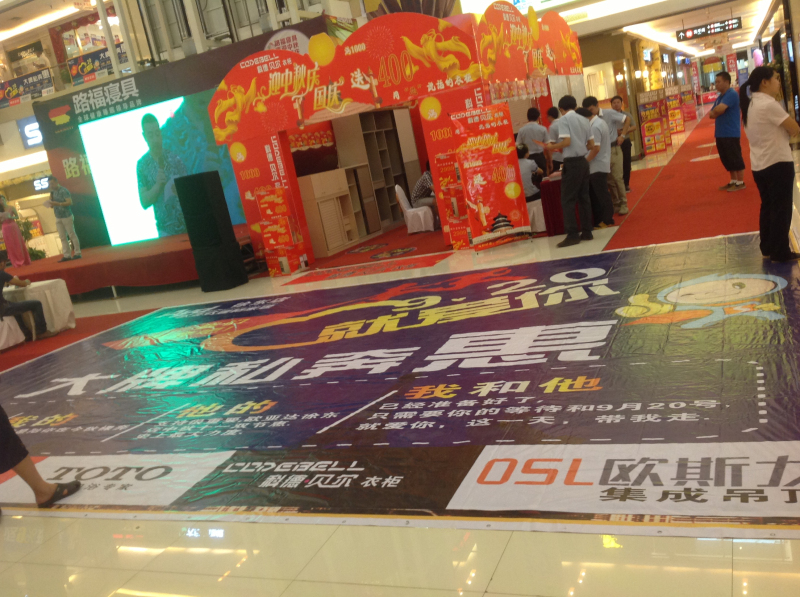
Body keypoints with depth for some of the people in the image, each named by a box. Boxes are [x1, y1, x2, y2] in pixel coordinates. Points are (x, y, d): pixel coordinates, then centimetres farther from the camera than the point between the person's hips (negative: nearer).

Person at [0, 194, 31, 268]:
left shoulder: (11, 208, 0)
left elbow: (17, 217, 4)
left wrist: (10, 217, -12)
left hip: (13, 227, -1)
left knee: (18, 244, 3)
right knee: (10, 246, 3)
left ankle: (23, 261, 11)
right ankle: (16, 262, 9)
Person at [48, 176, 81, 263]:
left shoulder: (63, 191, -11)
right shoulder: (53, 192, 11)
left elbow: (70, 202, -21)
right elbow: (52, 205, 14)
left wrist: (58, 204, -29)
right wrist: (51, 194, 0)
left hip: (66, 216, -7)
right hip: (58, 218, 7)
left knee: (72, 235, 0)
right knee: (62, 237, 5)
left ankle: (77, 253, 6)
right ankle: (67, 255, 6)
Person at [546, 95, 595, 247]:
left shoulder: (564, 119, -7)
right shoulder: (584, 120, 12)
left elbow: (566, 142, -19)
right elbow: (592, 145, 11)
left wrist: (552, 147, -3)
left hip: (572, 163, -7)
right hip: (583, 161, 7)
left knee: (568, 200, -4)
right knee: (584, 198, 11)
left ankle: (572, 235, -8)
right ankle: (586, 232, 14)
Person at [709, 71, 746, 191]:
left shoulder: (732, 94, -13)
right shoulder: (719, 97, 16)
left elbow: (719, 109, -25)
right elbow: (711, 114, 13)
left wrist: (714, 112, -4)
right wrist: (715, 113, -9)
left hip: (731, 133, -9)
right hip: (720, 134, 9)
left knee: (735, 158, -3)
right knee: (727, 159, 14)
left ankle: (740, 182, 4)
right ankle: (733, 181, 24)